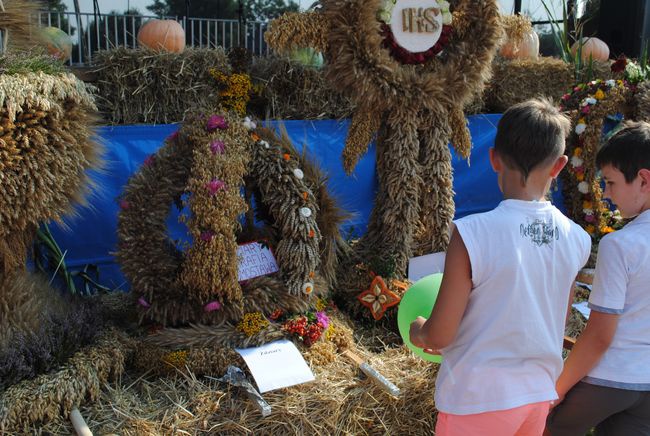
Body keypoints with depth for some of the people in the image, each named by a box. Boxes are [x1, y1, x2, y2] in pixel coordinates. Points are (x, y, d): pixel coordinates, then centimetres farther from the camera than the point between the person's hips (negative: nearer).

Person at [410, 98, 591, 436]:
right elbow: (553, 324, 7)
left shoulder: (472, 234, -23)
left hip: (477, 400, -5)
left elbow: (439, 335, -17)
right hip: (538, 395, 5)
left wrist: (418, 331, 5)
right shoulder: (577, 240, -7)